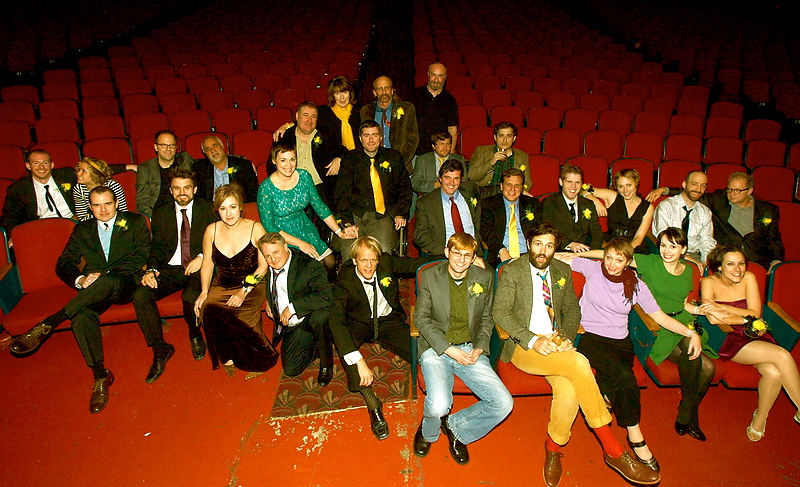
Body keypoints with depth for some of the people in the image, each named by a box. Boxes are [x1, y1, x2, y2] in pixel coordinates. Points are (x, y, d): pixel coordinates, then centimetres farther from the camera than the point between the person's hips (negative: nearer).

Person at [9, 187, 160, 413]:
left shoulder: (135, 222, 12)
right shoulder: (82, 230, 22)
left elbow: (142, 256, -2)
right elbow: (63, 264, 15)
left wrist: (104, 274, -13)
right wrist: (79, 280, -9)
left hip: (126, 283, -3)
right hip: (94, 289, 3)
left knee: (107, 281, -39)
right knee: (82, 316, -30)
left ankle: (47, 324, -31)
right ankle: (100, 376, -21)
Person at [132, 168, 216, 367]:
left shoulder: (209, 209, 6)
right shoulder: (160, 214, 14)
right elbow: (157, 248, 10)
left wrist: (201, 257, -16)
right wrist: (151, 270, -9)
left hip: (198, 268, -3)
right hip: (170, 269, 4)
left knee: (191, 297, -34)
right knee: (140, 295, -23)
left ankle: (195, 335, 1)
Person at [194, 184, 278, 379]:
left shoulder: (255, 228, -6)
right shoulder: (212, 230, 4)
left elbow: (264, 265, -7)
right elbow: (207, 264, 8)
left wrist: (244, 291, -17)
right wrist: (204, 292, -7)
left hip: (252, 286, -3)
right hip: (221, 287, 3)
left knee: (239, 317, -29)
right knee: (207, 311, -26)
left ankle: (261, 360, -3)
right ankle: (227, 358, -2)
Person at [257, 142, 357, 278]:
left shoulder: (304, 176, -5)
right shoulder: (266, 188, -18)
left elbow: (319, 206, 3)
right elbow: (269, 228, -16)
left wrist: (340, 232, -6)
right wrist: (300, 243, -22)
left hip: (305, 230, 5)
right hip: (283, 238, -5)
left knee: (330, 262, -2)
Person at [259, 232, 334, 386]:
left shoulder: (309, 265, -19)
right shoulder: (267, 268, 0)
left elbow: (326, 296, -32)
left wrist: (292, 307, -28)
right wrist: (267, 302, 8)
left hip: (311, 320, -5)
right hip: (290, 326, 5)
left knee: (320, 316, -40)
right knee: (291, 369, -8)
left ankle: (326, 365, -14)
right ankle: (315, 346, 22)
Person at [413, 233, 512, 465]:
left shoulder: (484, 278, 6)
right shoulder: (429, 276, -1)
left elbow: (486, 318, 15)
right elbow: (421, 317, -2)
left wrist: (480, 348, -4)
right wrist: (449, 349, -13)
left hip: (470, 350, 3)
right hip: (436, 349, -3)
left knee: (504, 403, -14)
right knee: (438, 406, -27)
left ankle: (455, 427, 12)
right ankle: (428, 432, 13)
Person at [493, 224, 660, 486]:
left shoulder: (562, 271, 14)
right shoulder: (512, 271, -2)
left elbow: (572, 309, 17)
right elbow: (500, 312, -10)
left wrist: (566, 338, -4)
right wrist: (532, 340, -21)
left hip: (555, 345, 5)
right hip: (523, 347, -4)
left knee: (568, 391, -28)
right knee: (579, 363, -29)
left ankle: (553, 447, 1)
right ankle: (613, 450, -19)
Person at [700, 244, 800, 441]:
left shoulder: (748, 278, 3)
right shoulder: (709, 283, -6)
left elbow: (755, 313, -5)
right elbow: (713, 318, -16)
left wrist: (722, 307, -12)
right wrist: (746, 318, -12)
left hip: (755, 336, 4)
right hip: (729, 341, -3)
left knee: (773, 372, -26)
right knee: (783, 356, -26)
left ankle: (759, 419, 0)